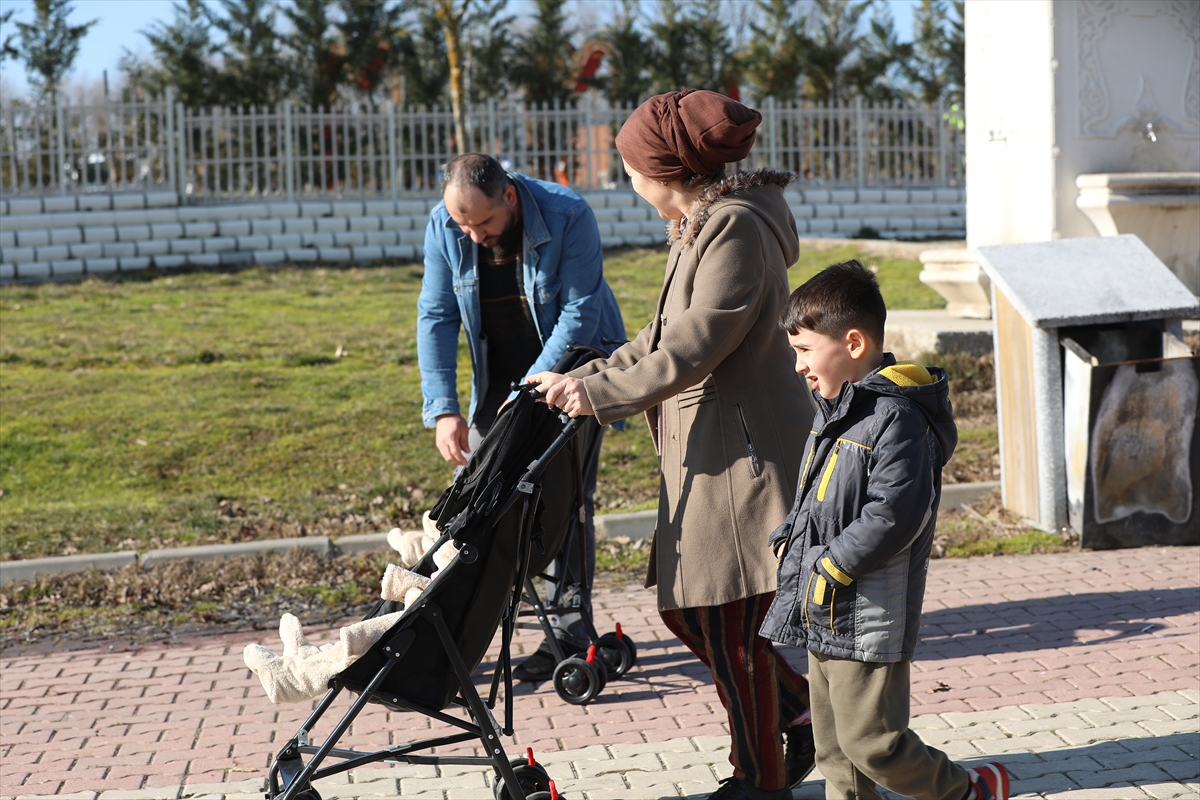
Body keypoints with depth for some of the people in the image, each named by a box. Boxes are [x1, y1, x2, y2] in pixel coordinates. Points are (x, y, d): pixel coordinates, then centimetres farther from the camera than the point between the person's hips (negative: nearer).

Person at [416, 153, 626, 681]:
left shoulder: (568, 217, -25)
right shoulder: (444, 227, -13)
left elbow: (579, 314, -24)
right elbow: (436, 317, -10)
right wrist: (443, 410, -19)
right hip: (500, 380, 4)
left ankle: (568, 636, 2)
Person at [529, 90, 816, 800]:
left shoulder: (738, 229, -18)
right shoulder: (703, 226, 13)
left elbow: (692, 350, -22)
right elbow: (667, 336, 18)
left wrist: (601, 394, -13)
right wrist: (587, 378, 10)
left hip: (744, 452, -10)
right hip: (706, 452, 10)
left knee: (731, 627, 1)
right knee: (686, 608, 15)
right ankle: (802, 715, 30)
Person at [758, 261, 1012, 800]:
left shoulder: (896, 418, -19)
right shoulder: (835, 408, 11)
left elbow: (892, 516, -25)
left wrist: (830, 567, -19)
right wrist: (788, 539, 7)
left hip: (867, 623, -9)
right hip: (822, 616, 10)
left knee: (873, 743, -1)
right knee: (833, 750, 15)